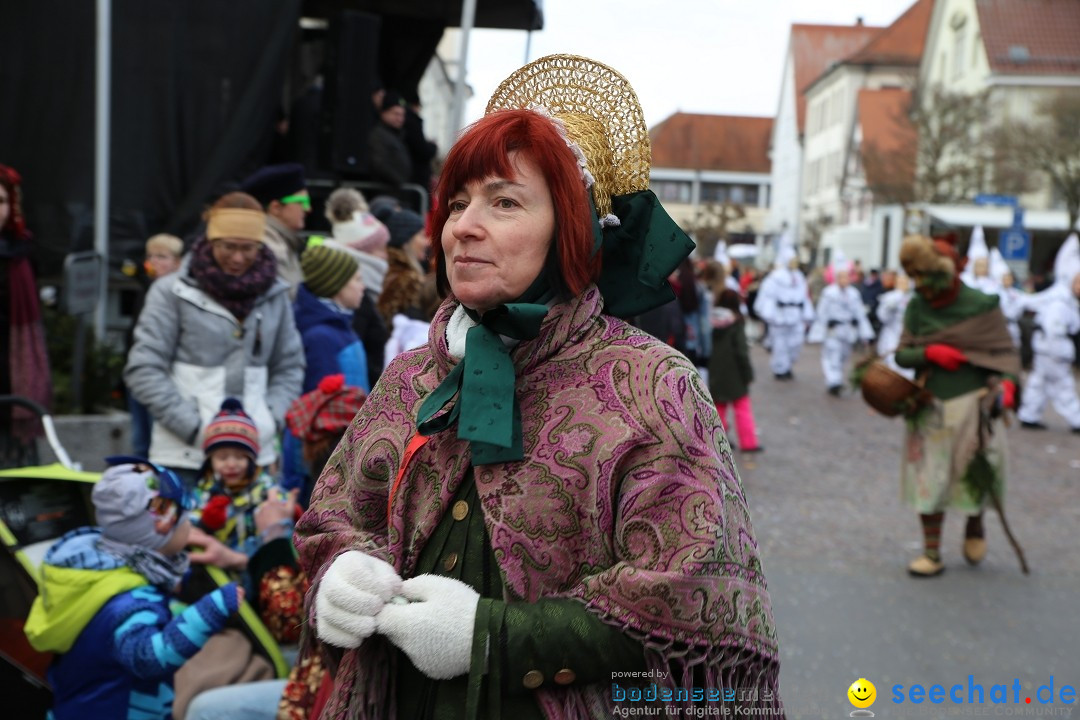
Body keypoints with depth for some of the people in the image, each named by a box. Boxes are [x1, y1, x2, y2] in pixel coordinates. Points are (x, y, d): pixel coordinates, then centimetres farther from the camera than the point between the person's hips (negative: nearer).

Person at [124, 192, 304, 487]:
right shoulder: (173, 291, -2)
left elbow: (290, 368, 14)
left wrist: (268, 421, -3)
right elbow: (143, 371, -5)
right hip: (183, 456, -3)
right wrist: (196, 428, -11)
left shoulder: (274, 295, 8)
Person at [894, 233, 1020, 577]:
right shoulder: (916, 307, 3)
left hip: (973, 404, -3)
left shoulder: (981, 305, -7)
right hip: (930, 407, 3)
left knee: (977, 475, 0)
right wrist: (929, 353, -17)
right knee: (929, 479, 5)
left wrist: (1007, 383, -24)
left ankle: (975, 526, 33)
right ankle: (932, 554, 17)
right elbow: (902, 354, 2)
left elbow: (1005, 351, -6)